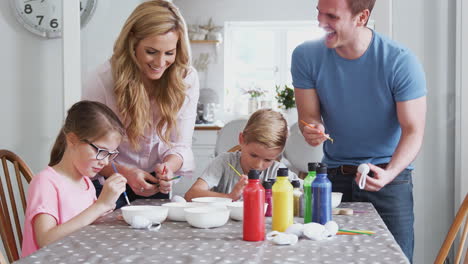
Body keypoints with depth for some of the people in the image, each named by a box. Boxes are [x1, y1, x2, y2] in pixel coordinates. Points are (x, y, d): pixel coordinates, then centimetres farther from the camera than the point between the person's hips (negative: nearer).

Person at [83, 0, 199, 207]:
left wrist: (168, 166, -27)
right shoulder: (102, 81, -19)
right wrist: (126, 173, -30)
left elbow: (180, 145, -6)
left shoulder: (186, 79, -11)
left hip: (156, 188, 2)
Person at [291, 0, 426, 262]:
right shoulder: (306, 56, -9)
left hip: (390, 175, -2)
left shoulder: (401, 61, -17)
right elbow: (309, 116, -2)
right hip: (334, 175, 3)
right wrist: (312, 130, -27)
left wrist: (389, 173, -33)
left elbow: (413, 130, -16)